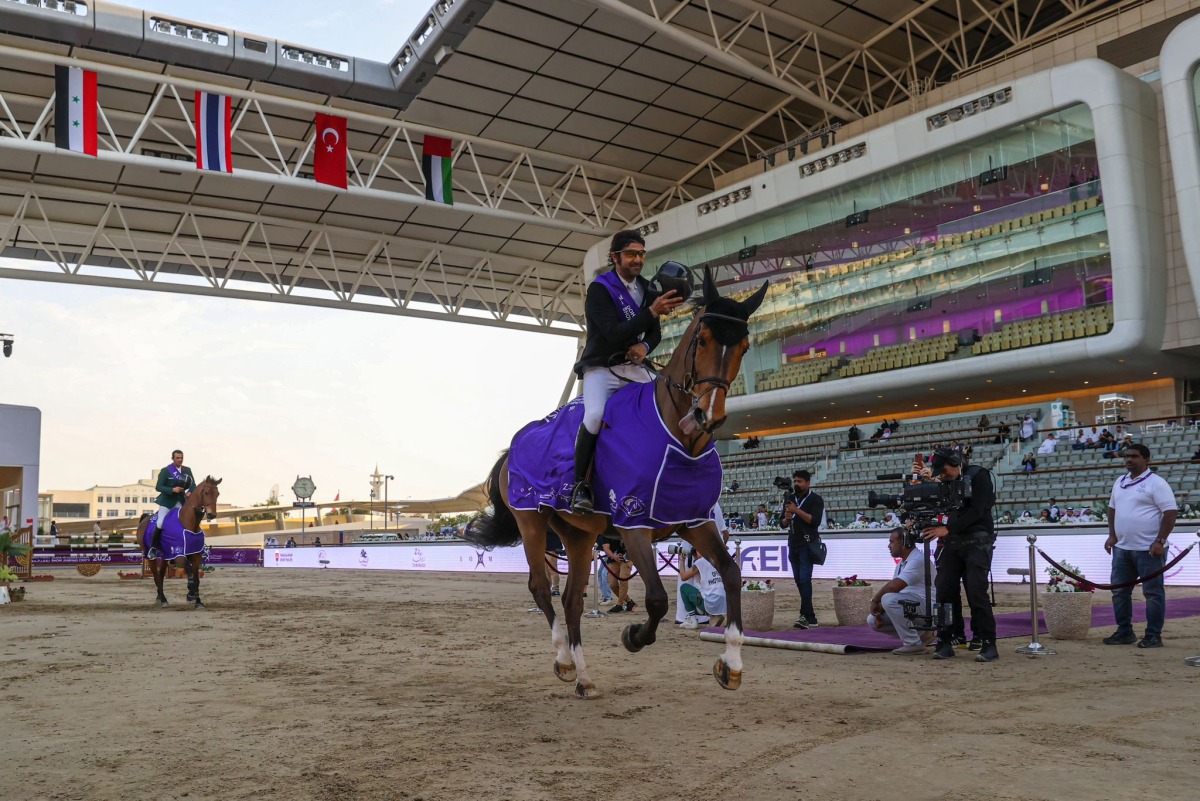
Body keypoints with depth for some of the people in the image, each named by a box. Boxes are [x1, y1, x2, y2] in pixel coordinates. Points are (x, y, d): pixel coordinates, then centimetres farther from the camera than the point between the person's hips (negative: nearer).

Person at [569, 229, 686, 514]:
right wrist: (652, 311, -33)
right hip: (601, 367, -6)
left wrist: (645, 346, -10)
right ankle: (581, 484, -17)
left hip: (633, 367, 6)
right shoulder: (599, 289, -13)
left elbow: (655, 332, 15)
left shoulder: (646, 290, 7)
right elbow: (614, 333, -24)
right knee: (595, 415, -32)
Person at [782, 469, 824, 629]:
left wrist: (797, 510, -20)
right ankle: (810, 617, 12)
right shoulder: (789, 498, 15)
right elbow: (783, 524, 16)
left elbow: (815, 521, -15)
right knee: (798, 580, 5)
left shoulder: (815, 499, -2)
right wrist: (787, 518, -6)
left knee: (804, 580, -15)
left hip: (807, 544, -6)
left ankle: (806, 616, -17)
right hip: (793, 544, 6)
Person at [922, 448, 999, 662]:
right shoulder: (946, 483, 12)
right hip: (952, 542, 6)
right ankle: (945, 642, 6)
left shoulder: (978, 476, -6)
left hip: (977, 542, -6)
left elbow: (976, 511, -17)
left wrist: (947, 529, -24)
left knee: (976, 592, -11)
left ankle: (989, 644, -3)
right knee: (944, 591, -1)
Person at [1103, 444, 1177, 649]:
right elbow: (1112, 509, 22)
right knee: (1119, 591, 10)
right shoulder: (1120, 482, 14)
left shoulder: (1156, 483, -9)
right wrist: (1112, 535, 12)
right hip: (1122, 548, 8)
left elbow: (1171, 512, -14)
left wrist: (1160, 541, -18)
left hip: (1148, 549, -8)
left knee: (1153, 592, 0)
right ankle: (1124, 632, 20)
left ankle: (1154, 636, 7)